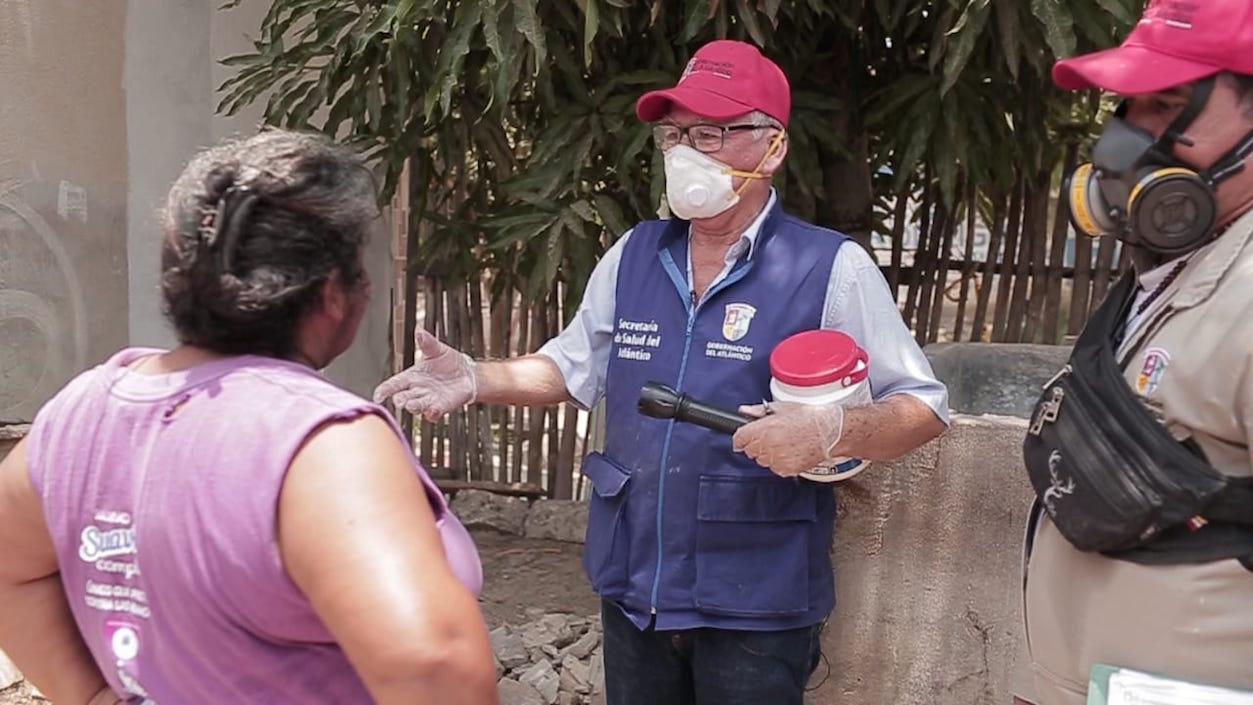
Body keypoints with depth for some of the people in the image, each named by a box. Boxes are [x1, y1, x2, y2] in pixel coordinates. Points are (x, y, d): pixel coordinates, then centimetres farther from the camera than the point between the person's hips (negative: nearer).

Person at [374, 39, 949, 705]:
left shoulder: (831, 268, -11)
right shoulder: (633, 254, 4)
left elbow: (924, 406, -9)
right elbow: (572, 367, 14)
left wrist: (832, 432, -27)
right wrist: (476, 379, -2)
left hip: (755, 604, -4)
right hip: (631, 589, 5)